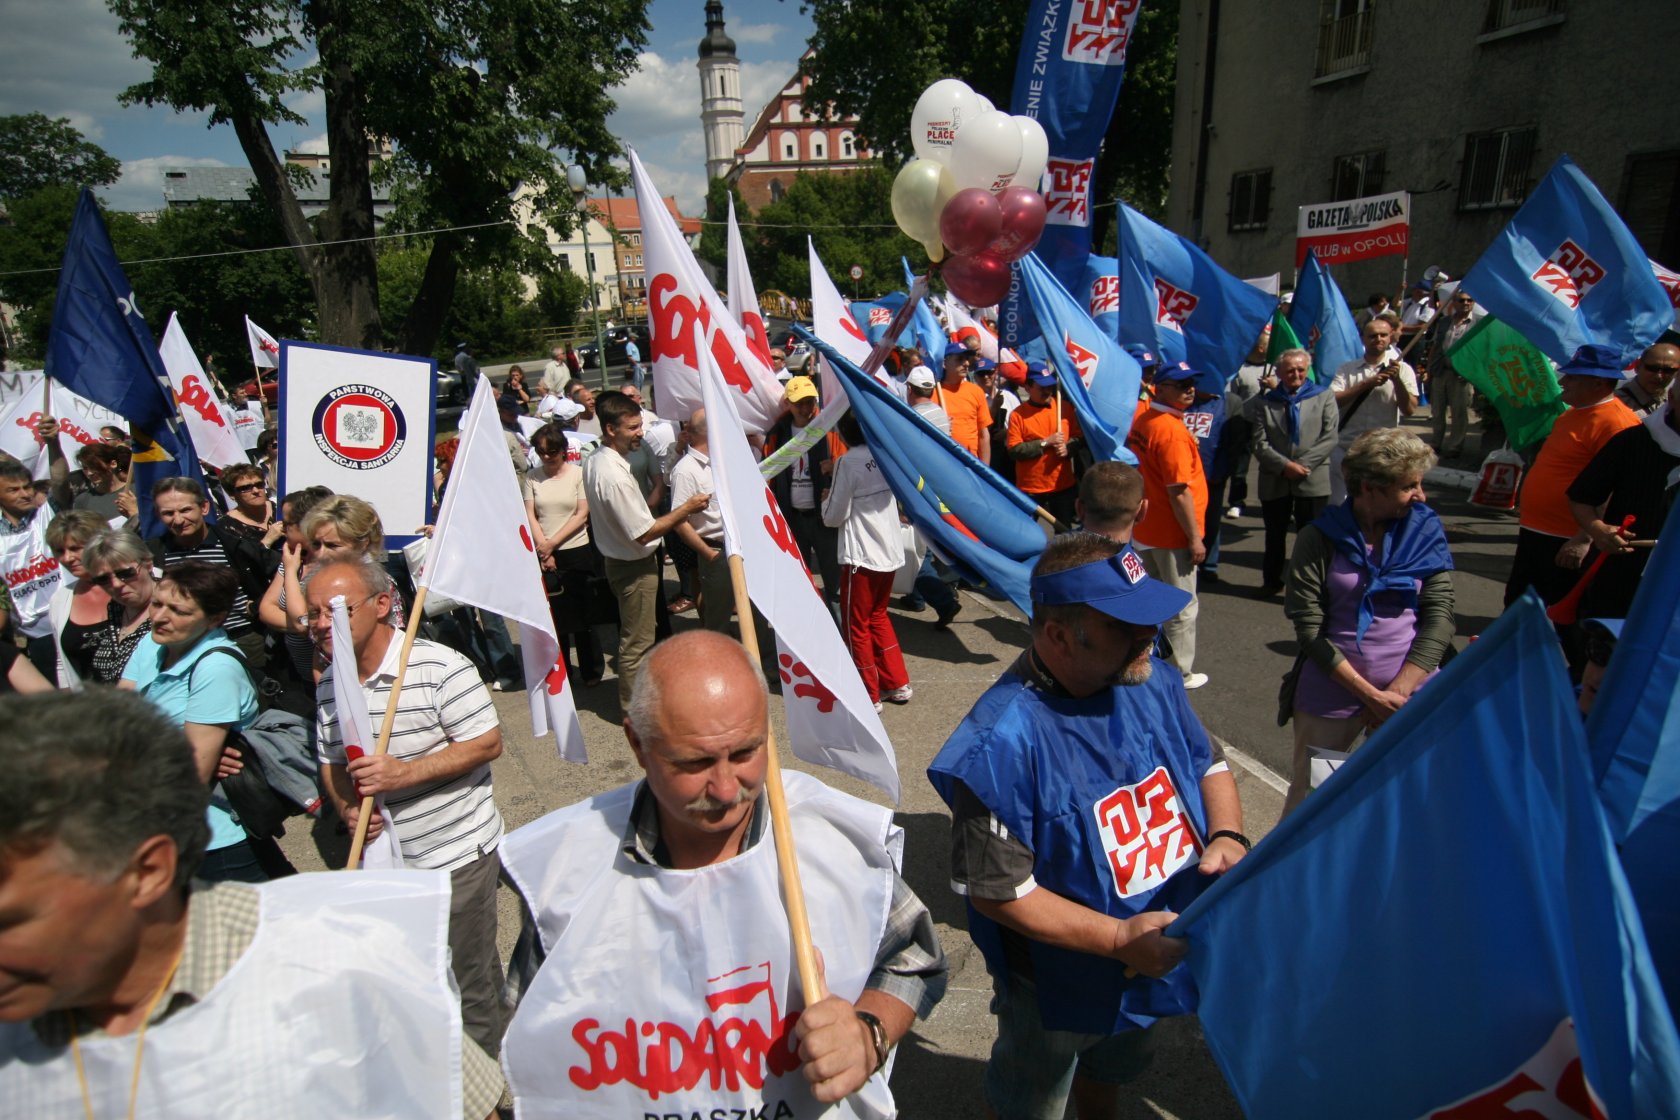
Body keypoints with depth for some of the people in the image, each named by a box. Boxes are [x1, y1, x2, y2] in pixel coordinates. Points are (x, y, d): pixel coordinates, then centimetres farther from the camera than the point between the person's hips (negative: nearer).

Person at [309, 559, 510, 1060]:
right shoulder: (328, 685, 3)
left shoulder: (439, 667, -18)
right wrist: (346, 806, -8)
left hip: (457, 854, -6)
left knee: (468, 986, 6)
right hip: (383, 861, 6)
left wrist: (405, 773, -26)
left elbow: (487, 743, -18)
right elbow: (331, 762, 13)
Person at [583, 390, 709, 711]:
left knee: (633, 636, 24)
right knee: (637, 642, 6)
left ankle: (633, 701, 40)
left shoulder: (595, 461, 0)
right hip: (635, 567, -10)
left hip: (620, 560, 10)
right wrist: (686, 508, -19)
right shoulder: (614, 475, -30)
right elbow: (644, 533, -26)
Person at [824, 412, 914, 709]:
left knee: (857, 625, 7)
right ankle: (897, 684, 26)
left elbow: (835, 516, -12)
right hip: (891, 552, 7)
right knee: (878, 616, 23)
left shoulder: (848, 462, -16)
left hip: (861, 556, -7)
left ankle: (869, 695, 15)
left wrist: (826, 500, 9)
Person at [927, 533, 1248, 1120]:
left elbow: (1208, 764, 4)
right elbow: (997, 891, -29)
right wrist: (1120, 938, -31)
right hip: (1058, 990, -6)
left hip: (1161, 960, 6)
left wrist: (1227, 836, -15)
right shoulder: (1003, 741, -36)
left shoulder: (1153, 682, -13)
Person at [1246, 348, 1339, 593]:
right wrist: (1285, 465, -15)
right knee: (1275, 536, 14)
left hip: (1312, 480, -1)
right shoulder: (1264, 402, 6)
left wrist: (1302, 465, -13)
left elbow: (1330, 439, -3)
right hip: (1274, 481, 1)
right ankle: (1272, 580, 30)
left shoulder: (1324, 397, 6)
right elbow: (1259, 443, -2)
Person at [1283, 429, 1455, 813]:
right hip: (1332, 690, -2)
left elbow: (1439, 617, -3)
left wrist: (1398, 691, -11)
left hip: (1410, 692, 2)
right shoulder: (1320, 538, -7)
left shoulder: (1426, 530, 2)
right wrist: (1370, 694, -13)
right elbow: (1309, 630, -10)